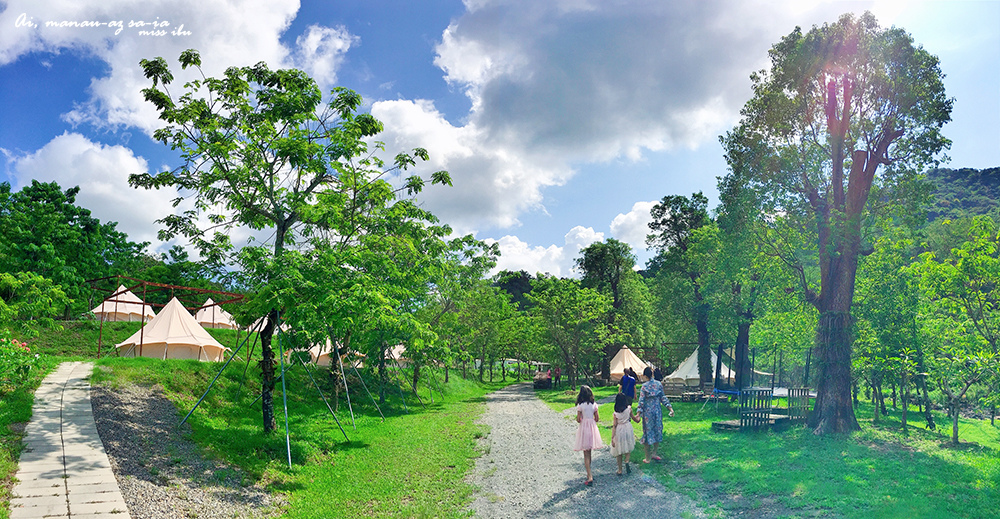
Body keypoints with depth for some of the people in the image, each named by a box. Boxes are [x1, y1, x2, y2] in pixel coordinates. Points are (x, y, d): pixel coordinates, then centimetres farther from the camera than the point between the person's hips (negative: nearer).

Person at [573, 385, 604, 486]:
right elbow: (597, 419, 3)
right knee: (589, 452, 19)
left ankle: (590, 477, -6)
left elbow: (578, 419, -10)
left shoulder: (580, 405, -11)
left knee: (586, 454, 0)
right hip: (592, 427, 4)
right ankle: (589, 473, 29)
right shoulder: (594, 404, -1)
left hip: (583, 428, -4)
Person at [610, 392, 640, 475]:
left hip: (619, 431, -1)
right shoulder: (629, 409, -5)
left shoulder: (615, 413, -9)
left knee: (619, 451, 11)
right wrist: (638, 417, 33)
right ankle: (626, 461, -8)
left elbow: (614, 426, -12)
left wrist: (612, 438, -11)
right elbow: (635, 419, 9)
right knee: (628, 448, 19)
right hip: (628, 429, 1)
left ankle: (620, 470, 16)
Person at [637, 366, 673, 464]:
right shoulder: (659, 384, -2)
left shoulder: (644, 386, -10)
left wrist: (639, 413, -12)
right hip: (657, 411, 2)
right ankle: (654, 453, 22)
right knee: (658, 431, 17)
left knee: (648, 432, 5)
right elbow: (663, 398, 0)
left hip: (647, 411, -2)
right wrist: (670, 408, 7)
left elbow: (641, 401, -13)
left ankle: (648, 458, 10)